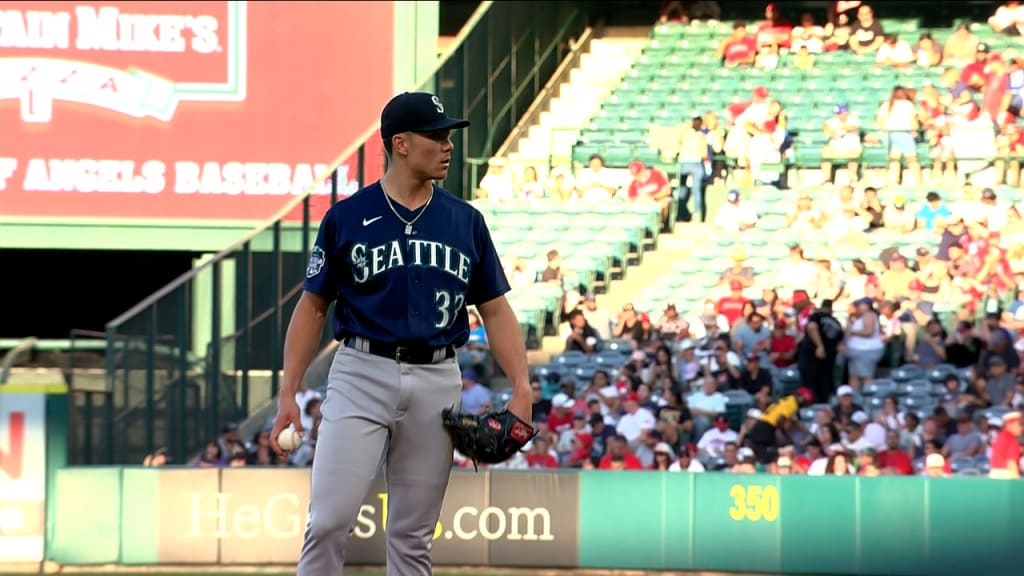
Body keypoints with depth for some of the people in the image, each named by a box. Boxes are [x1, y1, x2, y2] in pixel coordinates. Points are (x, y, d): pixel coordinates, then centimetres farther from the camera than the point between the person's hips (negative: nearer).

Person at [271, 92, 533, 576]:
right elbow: (313, 306, 5)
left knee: (413, 536, 7)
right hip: (362, 373, -3)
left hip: (436, 381, 3)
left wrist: (521, 389, -3)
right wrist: (288, 393, -2)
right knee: (330, 521, -13)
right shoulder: (347, 217, 0)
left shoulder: (466, 222, 8)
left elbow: (495, 310, 10)